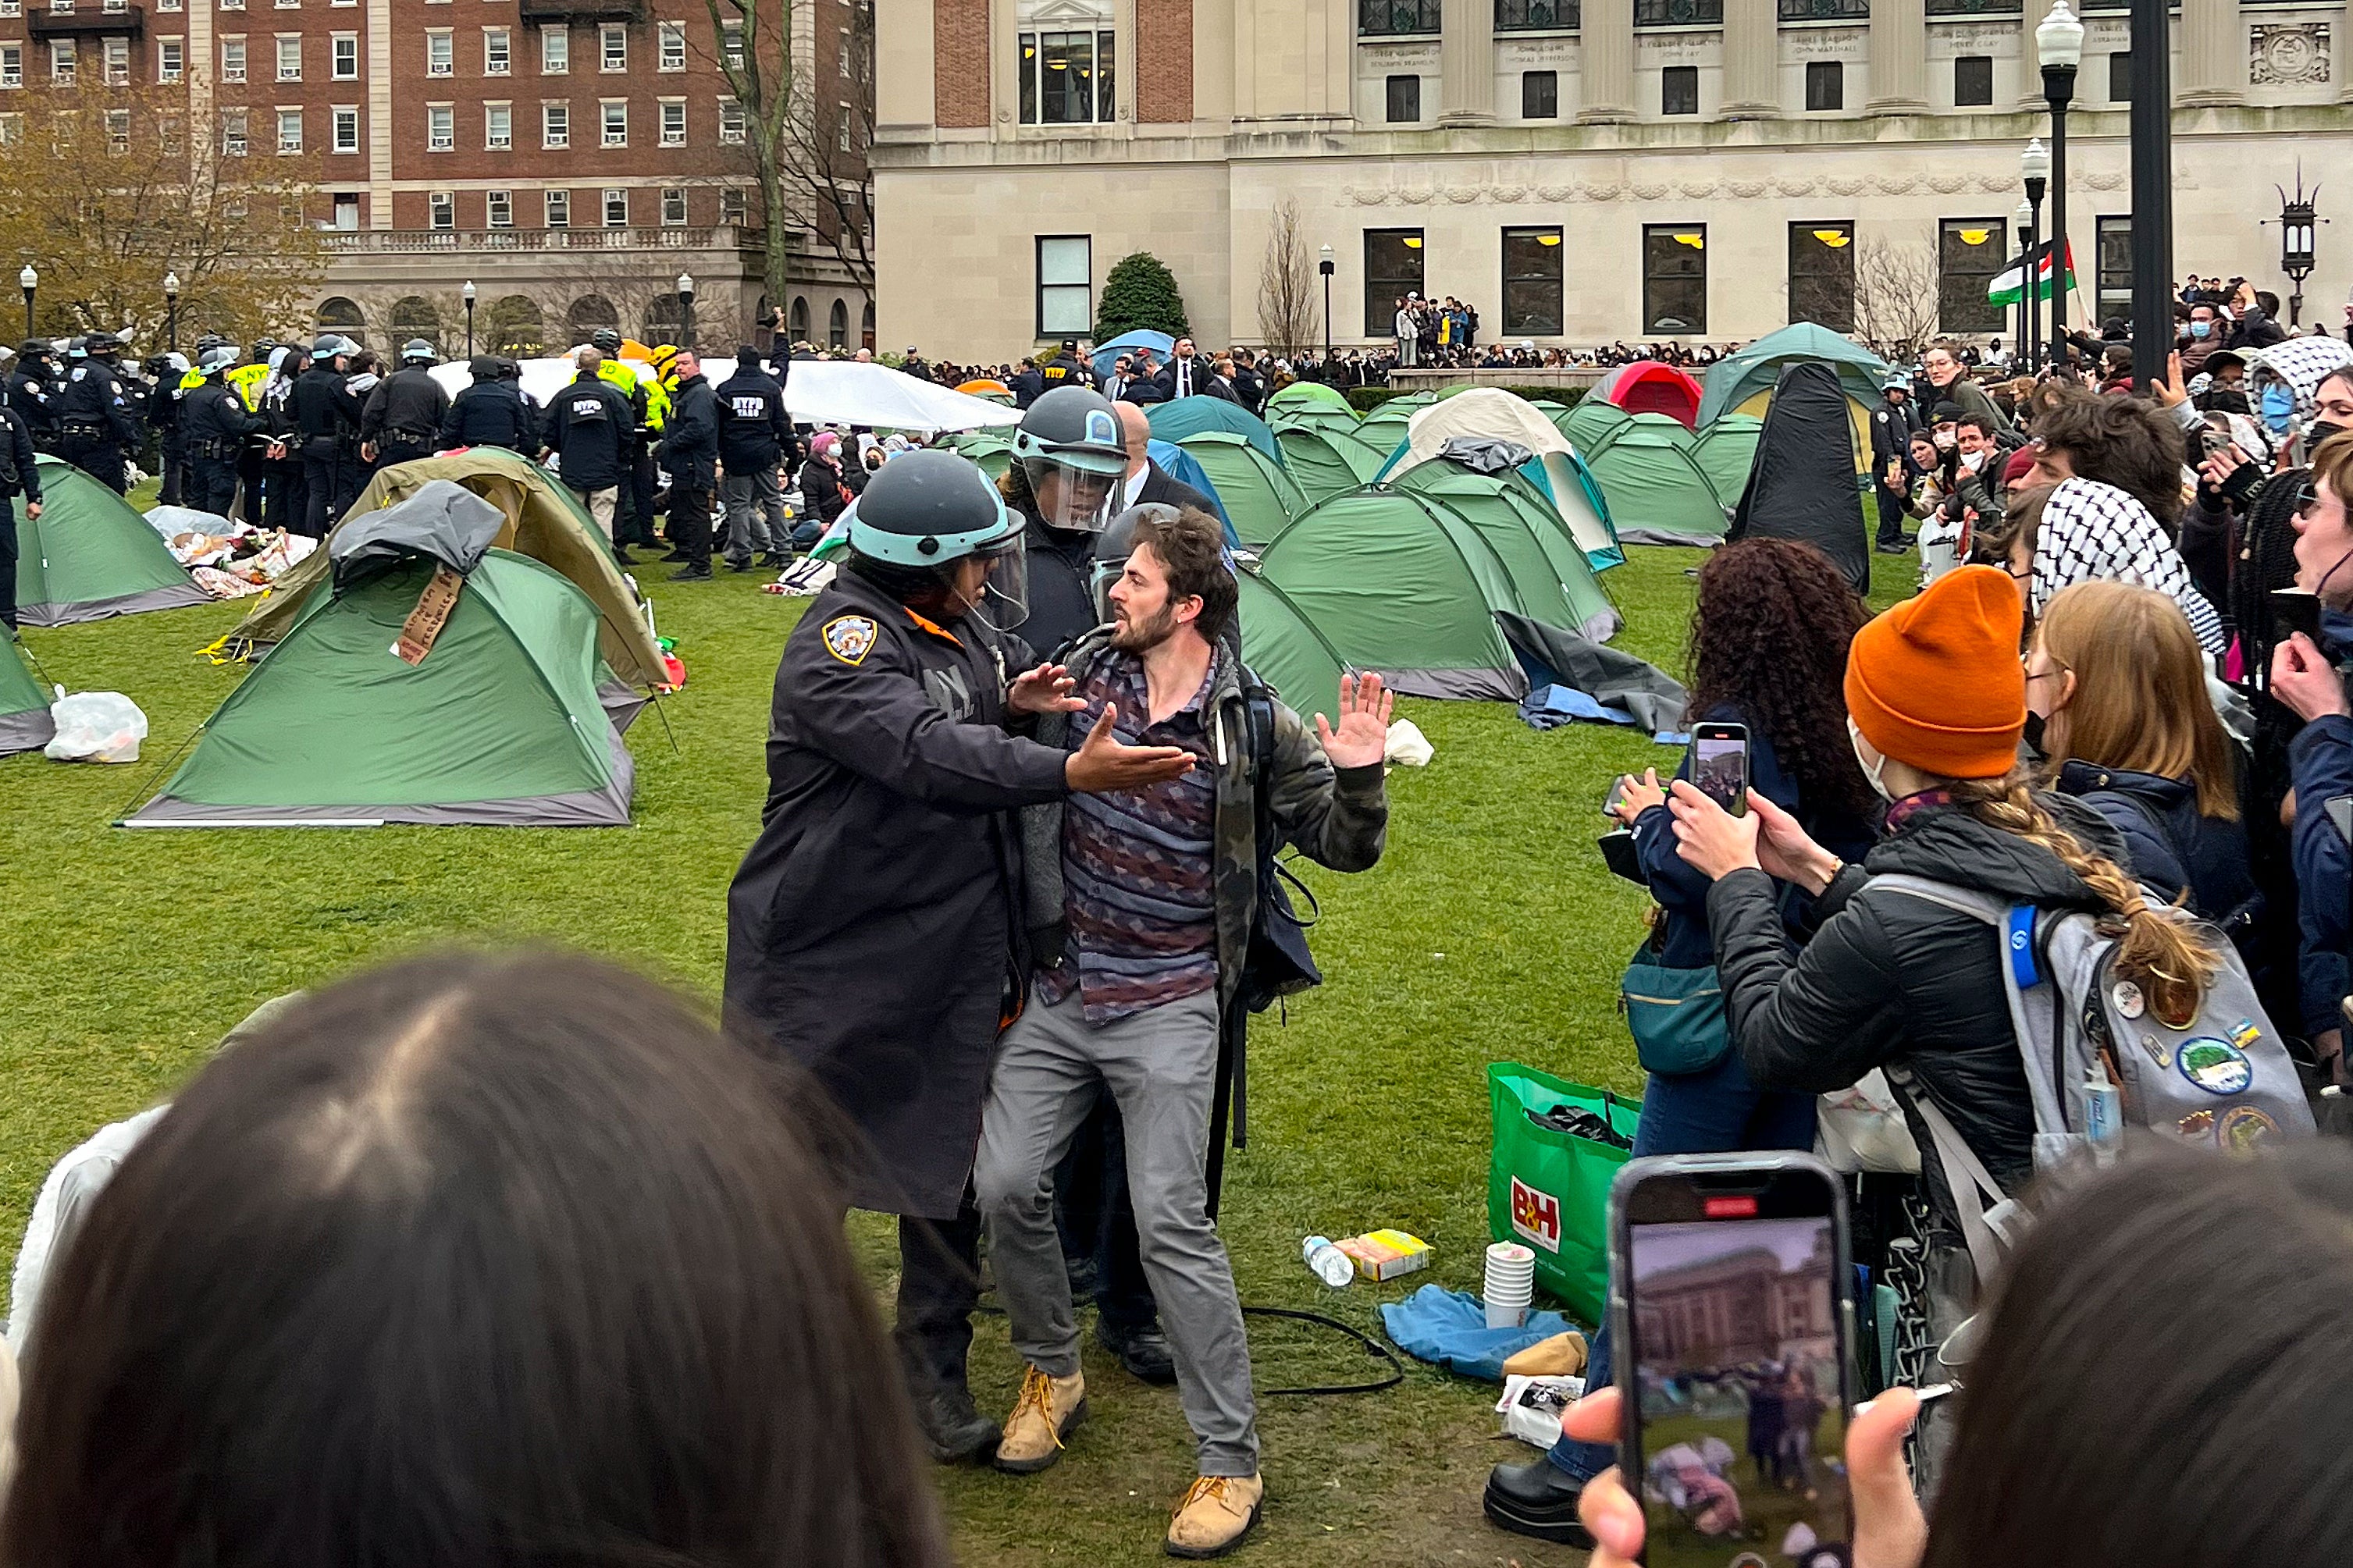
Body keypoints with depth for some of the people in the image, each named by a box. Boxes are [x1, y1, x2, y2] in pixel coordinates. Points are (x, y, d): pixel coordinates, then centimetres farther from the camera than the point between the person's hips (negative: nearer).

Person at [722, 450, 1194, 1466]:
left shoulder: (956, 621, 7)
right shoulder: (843, 639, -20)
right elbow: (926, 752, -35)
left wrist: (1011, 703, -1)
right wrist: (1072, 772, -44)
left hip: (954, 953, 8)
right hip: (833, 957, -7)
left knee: (949, 1163, 12)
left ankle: (935, 1374, 26)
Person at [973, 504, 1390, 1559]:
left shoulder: (1254, 727, -11)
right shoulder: (1083, 670, 0)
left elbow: (1343, 848, -3)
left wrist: (1358, 776, -21)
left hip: (1168, 1007, -4)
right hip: (1059, 994, 5)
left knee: (1170, 1221, -10)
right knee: (1005, 1186, 0)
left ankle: (1230, 1462, 1)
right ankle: (1052, 1375, 28)